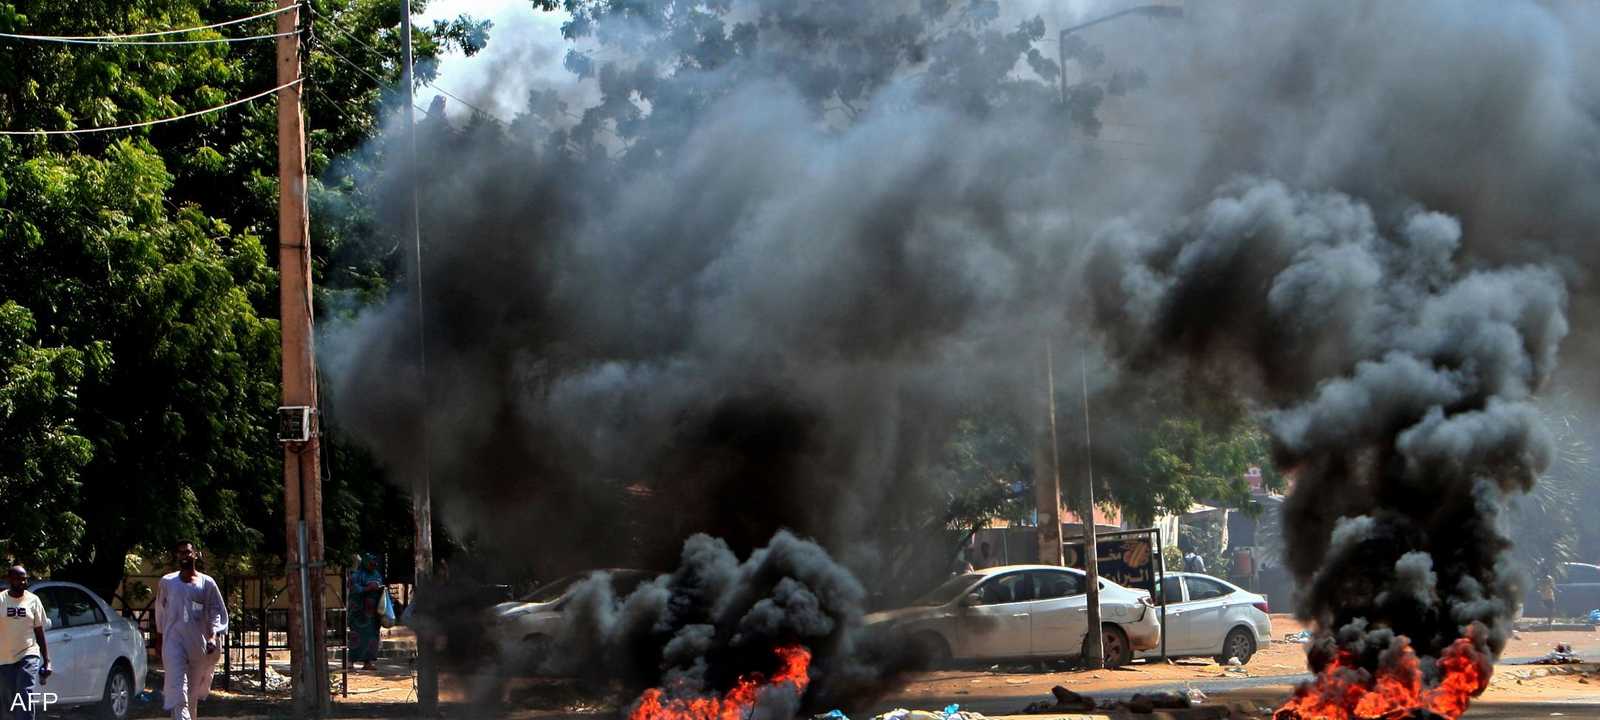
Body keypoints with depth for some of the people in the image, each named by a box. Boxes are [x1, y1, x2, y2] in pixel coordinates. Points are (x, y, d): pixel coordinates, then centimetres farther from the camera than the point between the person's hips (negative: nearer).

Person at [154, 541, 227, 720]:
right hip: (174, 641, -1)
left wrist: (213, 636, -13)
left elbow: (217, 612, 2)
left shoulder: (207, 583, 3)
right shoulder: (167, 582, 6)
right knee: (178, 690, -17)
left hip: (198, 643, 1)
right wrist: (159, 636, 22)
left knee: (193, 693, 11)